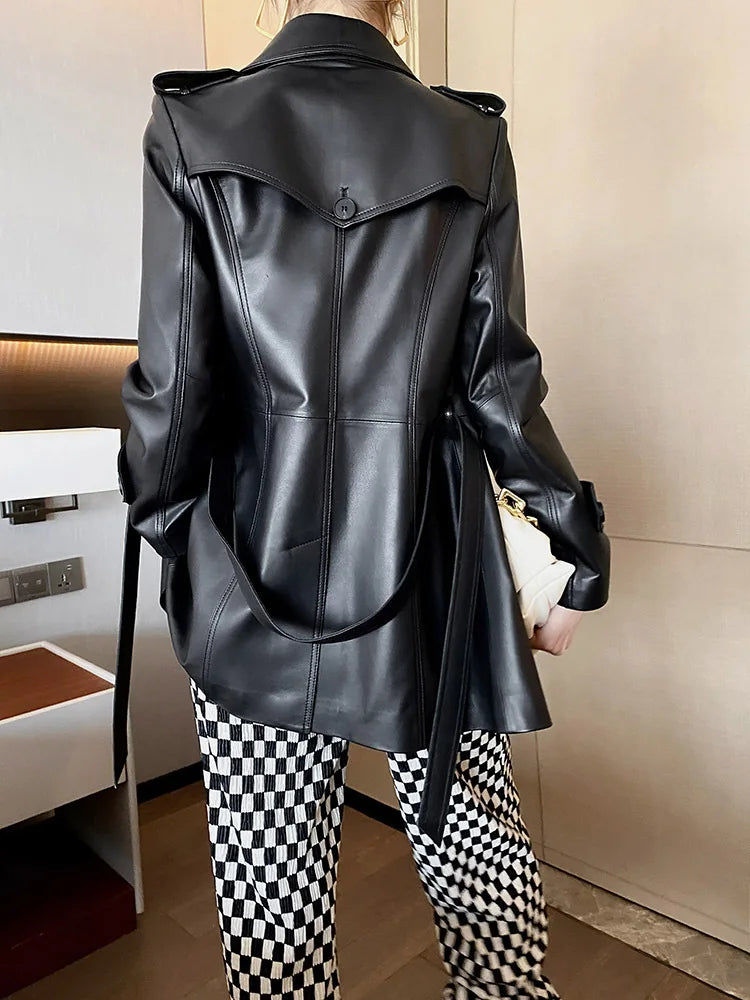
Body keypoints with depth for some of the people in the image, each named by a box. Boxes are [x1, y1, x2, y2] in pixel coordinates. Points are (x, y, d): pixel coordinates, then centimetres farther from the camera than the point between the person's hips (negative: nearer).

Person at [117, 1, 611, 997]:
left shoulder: (193, 128, -1)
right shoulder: (471, 141, 2)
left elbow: (172, 380, -5)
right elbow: (499, 381, -2)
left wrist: (167, 530, 10)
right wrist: (581, 549, 8)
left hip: (254, 571, 0)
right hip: (431, 572, 2)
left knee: (274, 879, 15)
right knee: (480, 852, 19)